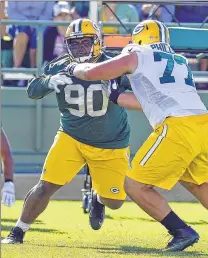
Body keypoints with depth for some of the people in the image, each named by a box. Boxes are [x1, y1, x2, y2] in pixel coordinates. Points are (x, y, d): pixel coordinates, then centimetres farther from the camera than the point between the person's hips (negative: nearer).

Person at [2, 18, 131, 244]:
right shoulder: (60, 67, -10)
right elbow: (32, 91, -10)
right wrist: (49, 82, -32)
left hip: (110, 145, -1)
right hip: (72, 138, 1)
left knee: (114, 201, 3)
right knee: (46, 186, -12)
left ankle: (97, 199, 40)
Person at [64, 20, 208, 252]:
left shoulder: (138, 57, 10)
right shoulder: (180, 62, 27)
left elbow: (91, 73, 13)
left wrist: (74, 68, 34)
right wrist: (113, 96, 40)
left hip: (178, 128, -7)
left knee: (135, 186, 5)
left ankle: (181, 232, 1)